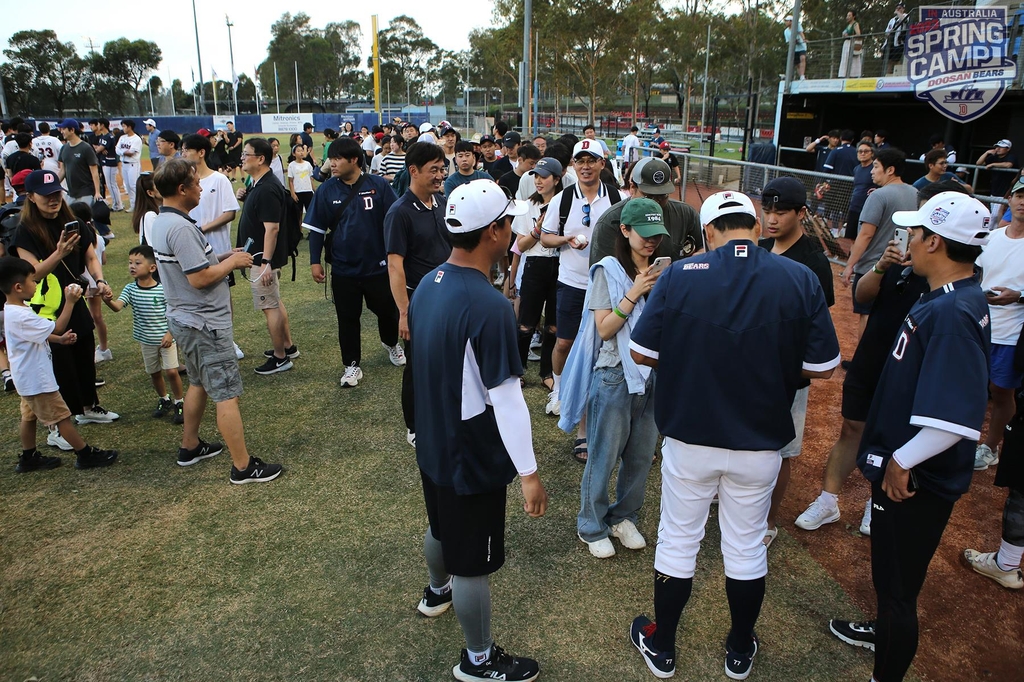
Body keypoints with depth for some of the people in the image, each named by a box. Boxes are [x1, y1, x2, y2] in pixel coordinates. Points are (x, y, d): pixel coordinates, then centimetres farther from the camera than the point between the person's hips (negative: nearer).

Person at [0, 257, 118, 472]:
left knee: (29, 416, 19)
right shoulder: (20, 316, -29)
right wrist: (70, 302, -20)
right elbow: (56, 327, -24)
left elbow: (38, 334, 16)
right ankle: (86, 455, 9)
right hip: (36, 379, -10)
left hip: (28, 378, 10)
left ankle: (28, 459, 31)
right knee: (61, 417, -1)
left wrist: (60, 339, 6)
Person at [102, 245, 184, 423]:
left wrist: (169, 333, -17)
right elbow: (117, 306, -19)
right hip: (146, 340, 4)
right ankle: (164, 400, 37)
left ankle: (179, 403, 11)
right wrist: (108, 300, -40)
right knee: (154, 373, 16)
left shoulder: (163, 290, -14)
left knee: (171, 371, -8)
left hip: (165, 338, -4)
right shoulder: (130, 289, -5)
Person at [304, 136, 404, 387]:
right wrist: (315, 262, -2)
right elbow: (316, 229, 2)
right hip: (343, 269, 1)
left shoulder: (379, 185, -8)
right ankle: (352, 365, 25)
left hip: (378, 265, -1)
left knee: (387, 310, 14)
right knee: (348, 319, 9)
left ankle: (390, 343, 44)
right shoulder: (326, 190, -3)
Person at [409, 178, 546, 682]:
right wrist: (528, 473, -18)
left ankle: (437, 592, 59)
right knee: (474, 562, 11)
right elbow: (505, 398, -27)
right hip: (474, 458, -8)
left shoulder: (428, 284, -3)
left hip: (433, 445, 8)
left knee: (442, 526, 32)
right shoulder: (489, 306, -29)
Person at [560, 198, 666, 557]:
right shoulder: (609, 271, -10)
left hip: (654, 374, 5)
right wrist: (635, 293, -21)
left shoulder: (661, 271, 4)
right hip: (615, 375, -5)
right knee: (604, 456, 5)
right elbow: (604, 329, -14)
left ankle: (623, 517, 34)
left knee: (642, 456, 14)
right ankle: (592, 527, 23)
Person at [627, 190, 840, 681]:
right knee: (746, 547, 19)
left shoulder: (679, 275, -13)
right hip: (760, 444, 1)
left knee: (677, 541, 16)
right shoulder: (801, 280, -10)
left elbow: (641, 352, -7)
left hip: (689, 438, -1)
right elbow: (822, 367, -5)